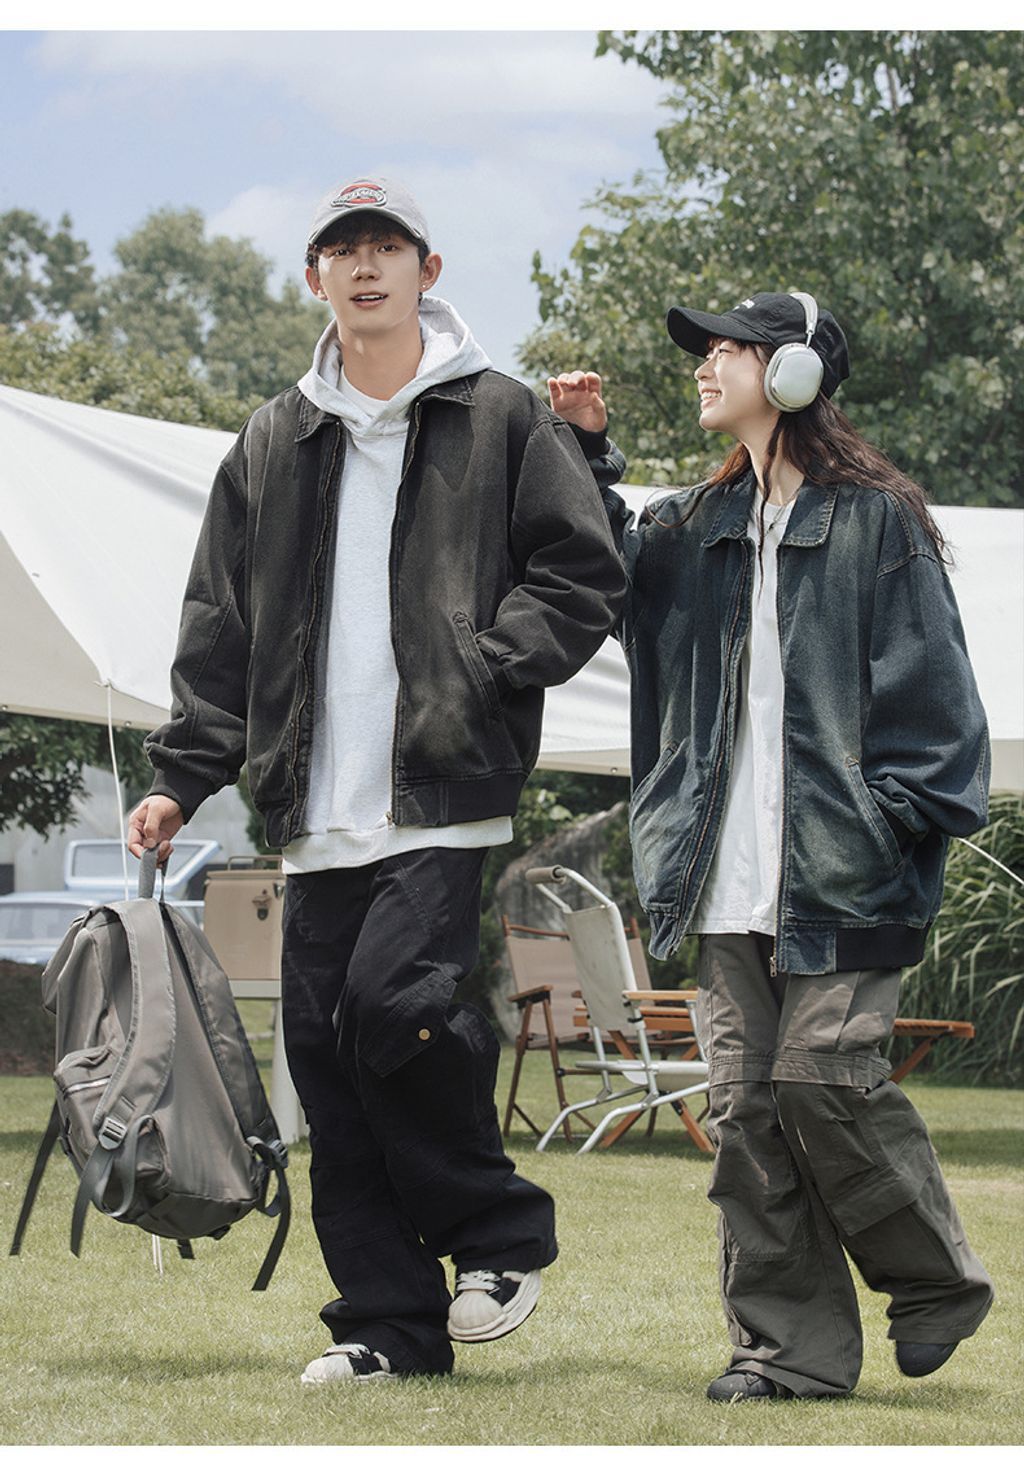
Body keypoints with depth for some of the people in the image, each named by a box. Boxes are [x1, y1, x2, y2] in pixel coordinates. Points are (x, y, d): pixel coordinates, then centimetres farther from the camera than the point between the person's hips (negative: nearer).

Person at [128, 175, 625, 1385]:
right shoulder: (272, 443, 17)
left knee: (393, 1005, -20)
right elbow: (220, 628, 17)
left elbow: (584, 575, 4)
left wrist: (486, 672, -10)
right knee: (326, 1047, 0)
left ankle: (502, 1233, 3)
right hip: (318, 811, 5)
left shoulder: (502, 419, 5)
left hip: (448, 796, -5)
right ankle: (390, 1320, 7)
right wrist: (183, 776, 8)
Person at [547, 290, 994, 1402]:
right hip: (730, 882, 6)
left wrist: (891, 827, -11)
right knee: (746, 1104, 1)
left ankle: (937, 1286, 11)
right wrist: (587, 452, 12)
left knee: (820, 1077, -12)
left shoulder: (873, 518, -1)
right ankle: (792, 1343, 6)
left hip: (837, 880, -6)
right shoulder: (699, 528, 18)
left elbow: (926, 688, -3)